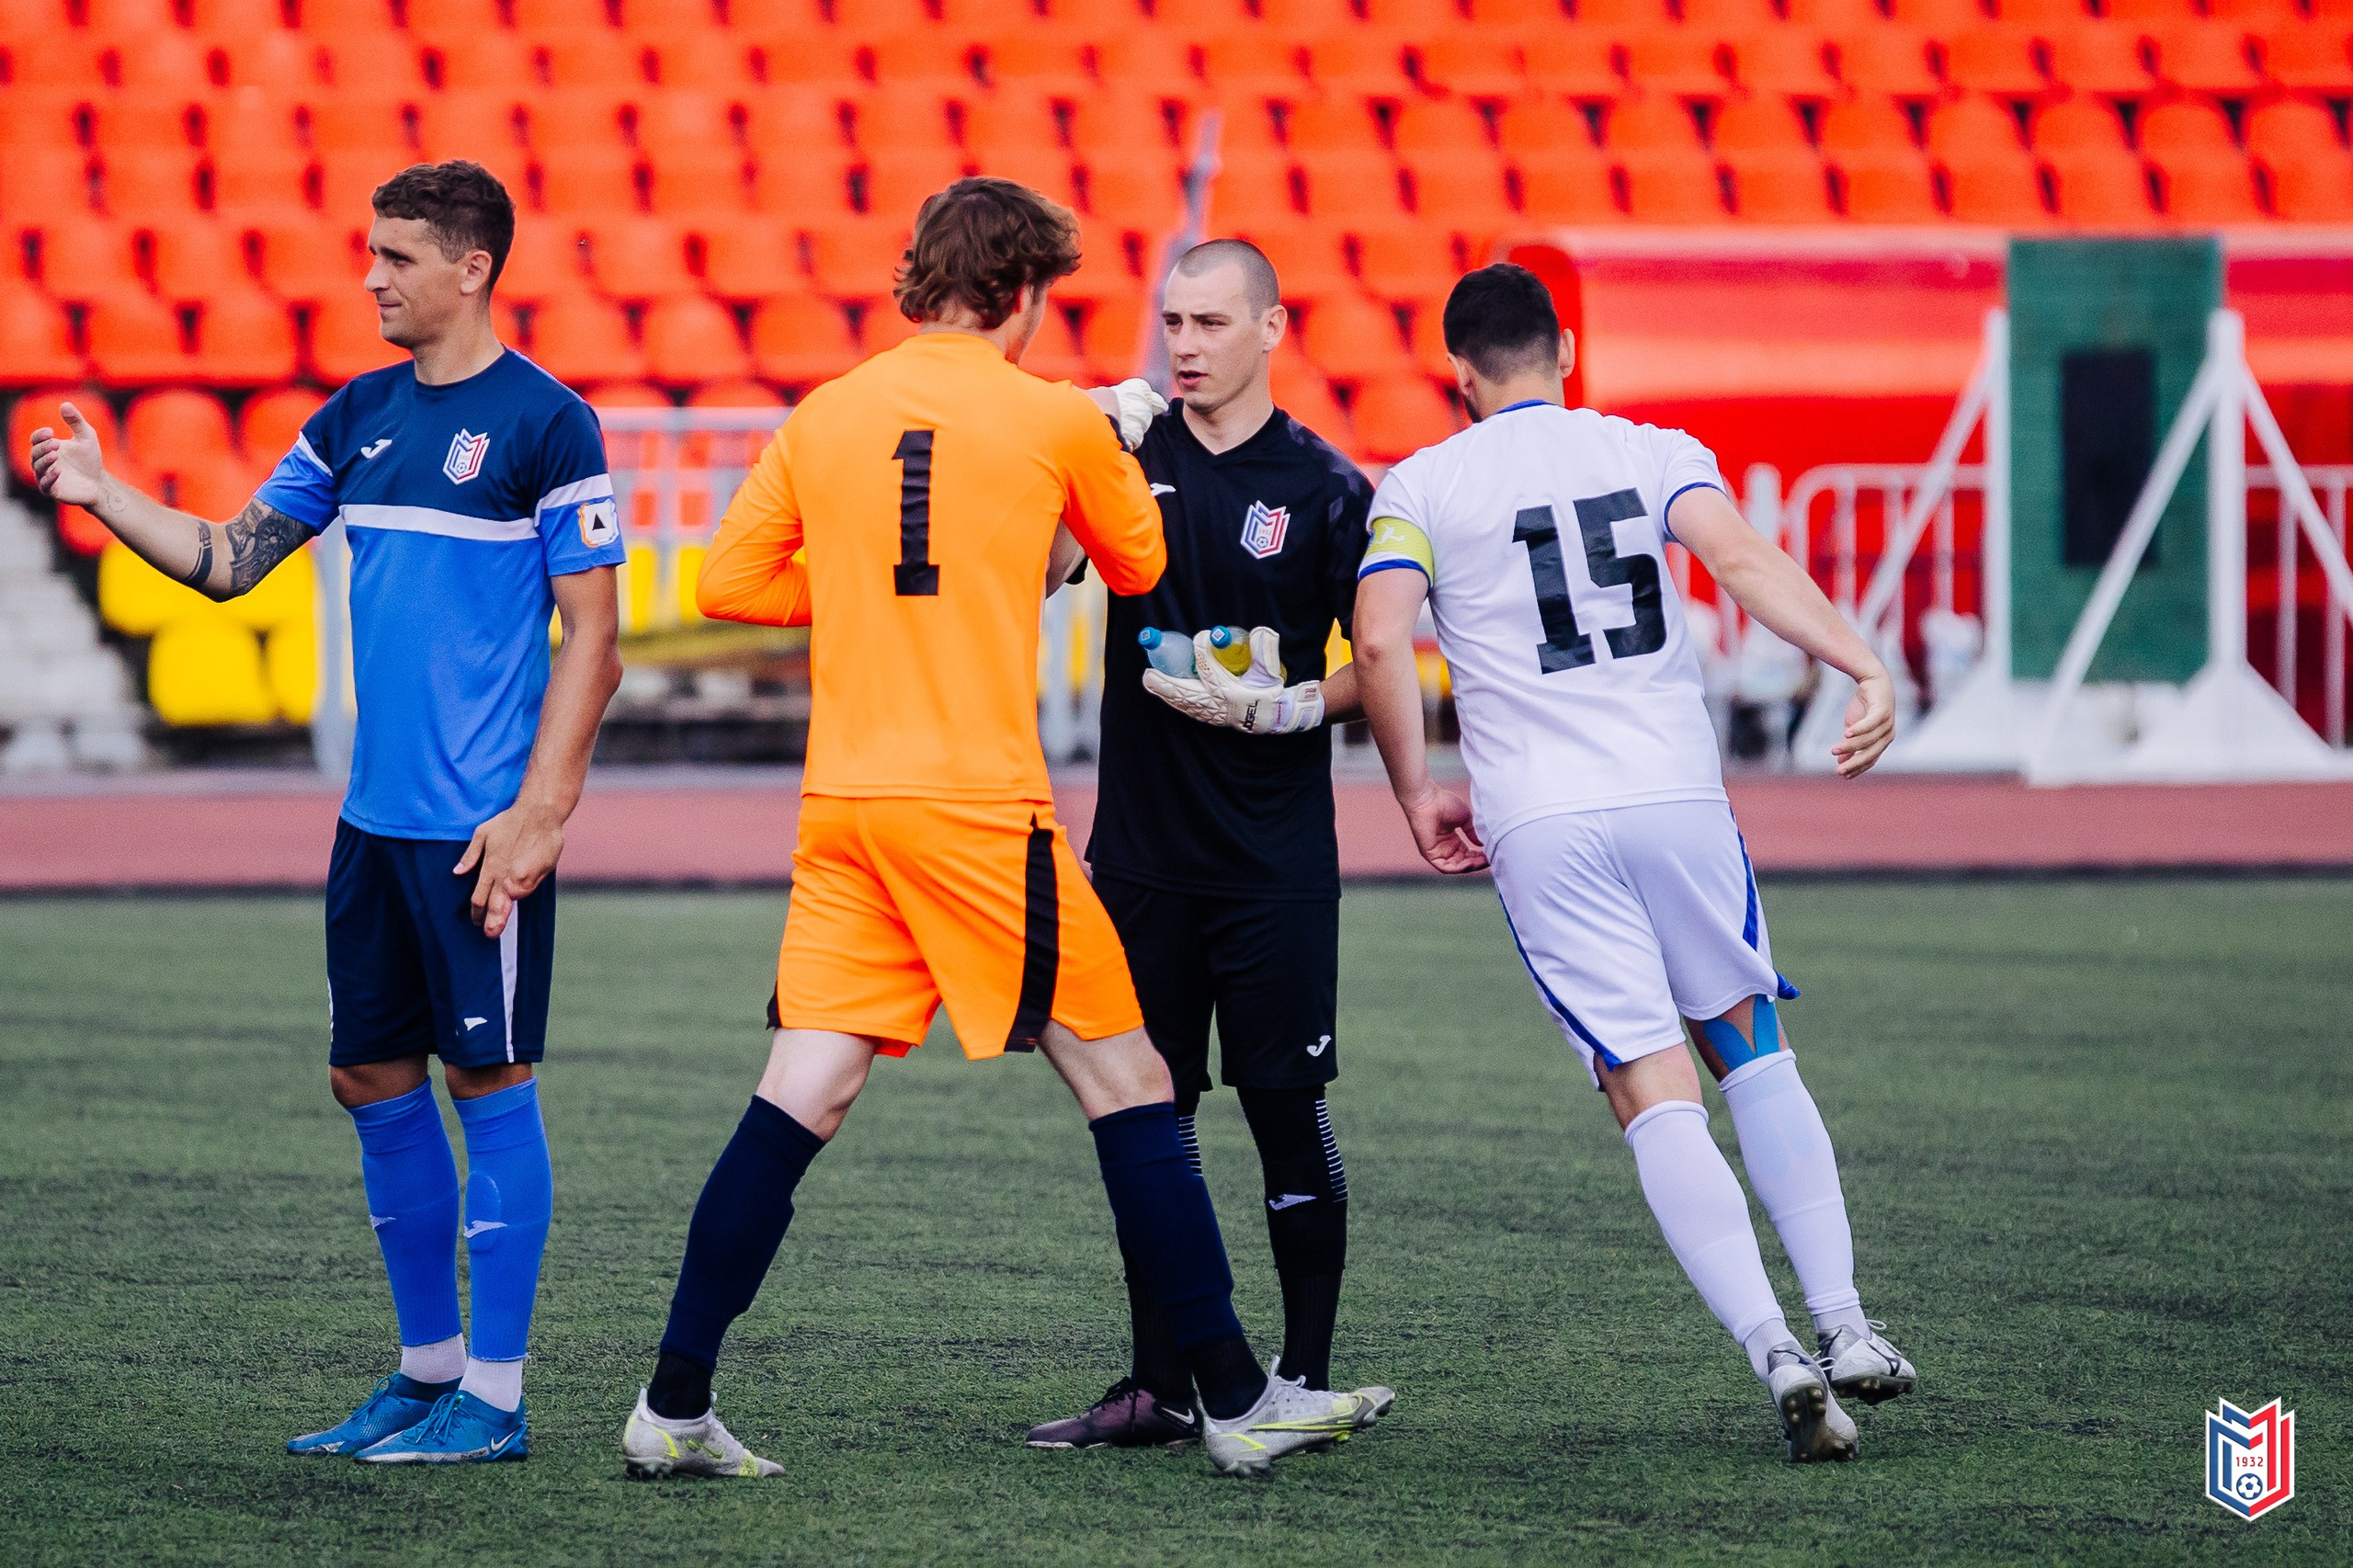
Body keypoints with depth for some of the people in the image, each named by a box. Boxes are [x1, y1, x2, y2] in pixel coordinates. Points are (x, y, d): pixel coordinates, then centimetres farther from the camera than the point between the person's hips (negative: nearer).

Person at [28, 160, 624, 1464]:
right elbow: (228, 560, 15)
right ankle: (426, 1371, 21)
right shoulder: (358, 417, 12)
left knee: (489, 1079, -2)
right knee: (373, 1080, 10)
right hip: (375, 814, 7)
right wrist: (102, 495, 2)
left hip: (481, 824, -7)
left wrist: (538, 814, -16)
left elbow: (592, 641, -10)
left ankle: (494, 1400, 3)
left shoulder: (546, 424, -9)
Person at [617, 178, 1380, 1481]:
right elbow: (1139, 566, 15)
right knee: (1125, 1080, 4)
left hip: (844, 803, 4)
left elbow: (726, 582, 10)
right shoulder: (1055, 419, -1)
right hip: (980, 805, -4)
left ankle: (672, 1407, -2)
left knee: (801, 1096, 3)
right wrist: (1124, 445, 33)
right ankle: (1235, 1399, 5)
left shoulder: (823, 419, 9)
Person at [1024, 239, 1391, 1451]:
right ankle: (1159, 1387, 12)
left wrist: (1287, 707, -16)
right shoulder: (1125, 453, 6)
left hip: (1275, 860, -3)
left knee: (1288, 1110, -2)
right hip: (1143, 842, 3)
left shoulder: (1326, 487, -1)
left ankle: (1307, 1375, 8)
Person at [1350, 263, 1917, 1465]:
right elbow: (1742, 562, -8)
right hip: (1676, 792, 2)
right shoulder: (1654, 454, 10)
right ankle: (1843, 1322, 8)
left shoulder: (1422, 487, 7)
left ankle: (1776, 1354, -18)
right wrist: (1863, 668, -17)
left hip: (1539, 824, -2)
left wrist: (1416, 793, 5)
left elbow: (1379, 641, -7)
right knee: (1754, 1053, 19)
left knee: (1658, 1100, -3)